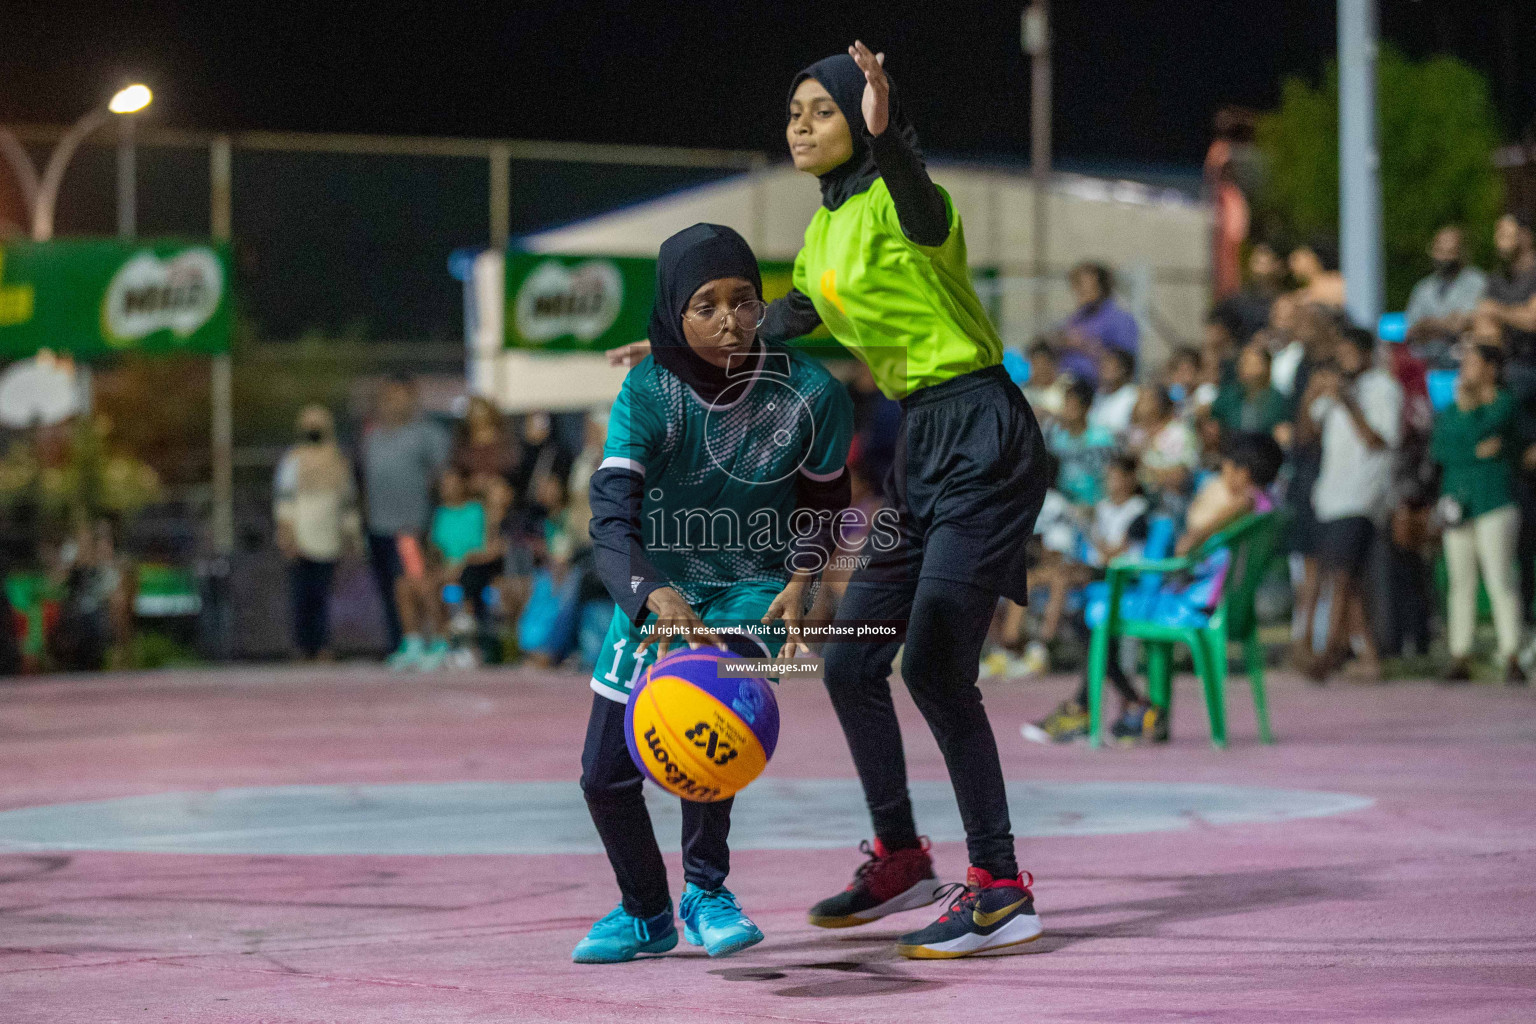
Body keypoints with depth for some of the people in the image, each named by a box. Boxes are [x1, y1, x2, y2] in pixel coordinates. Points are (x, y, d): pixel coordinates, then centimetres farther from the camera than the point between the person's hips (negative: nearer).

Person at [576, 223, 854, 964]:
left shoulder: (812, 395, -16)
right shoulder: (649, 392, -18)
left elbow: (823, 502, 3)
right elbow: (611, 516, -29)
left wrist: (798, 583, -12)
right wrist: (655, 595, -46)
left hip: (752, 588, -2)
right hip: (657, 586, 2)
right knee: (605, 774, 0)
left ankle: (706, 890, -6)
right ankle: (647, 913, 29)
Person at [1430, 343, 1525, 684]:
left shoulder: (1504, 403, 1)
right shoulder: (1449, 410, 17)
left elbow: (1480, 432, -13)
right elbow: (1437, 449, 4)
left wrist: (1467, 406, -2)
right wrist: (1478, 451, -7)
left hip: (1495, 499, -5)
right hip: (1457, 502, 5)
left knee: (1500, 578, -12)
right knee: (1460, 581, 3)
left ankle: (1511, 659, -14)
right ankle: (1460, 658, 4)